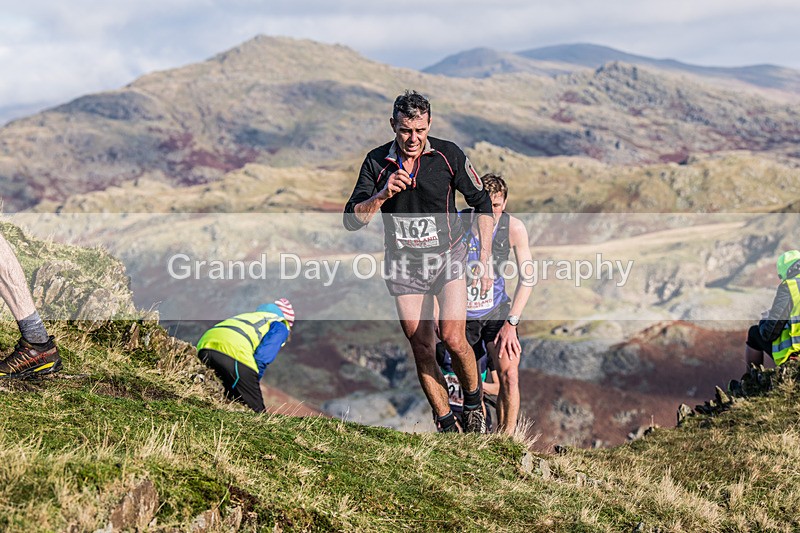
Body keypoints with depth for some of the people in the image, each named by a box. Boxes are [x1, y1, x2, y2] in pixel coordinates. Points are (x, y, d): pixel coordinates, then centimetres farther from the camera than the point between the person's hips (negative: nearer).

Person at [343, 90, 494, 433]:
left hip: (447, 257, -2)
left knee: (453, 338, -18)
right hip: (403, 263, 2)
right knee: (422, 350, 1)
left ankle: (474, 401, 9)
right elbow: (352, 220, -8)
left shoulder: (448, 155, -9)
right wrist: (382, 195, -26)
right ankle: (446, 425, 14)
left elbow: (482, 203, 2)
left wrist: (485, 258, -1)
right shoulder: (376, 162, -6)